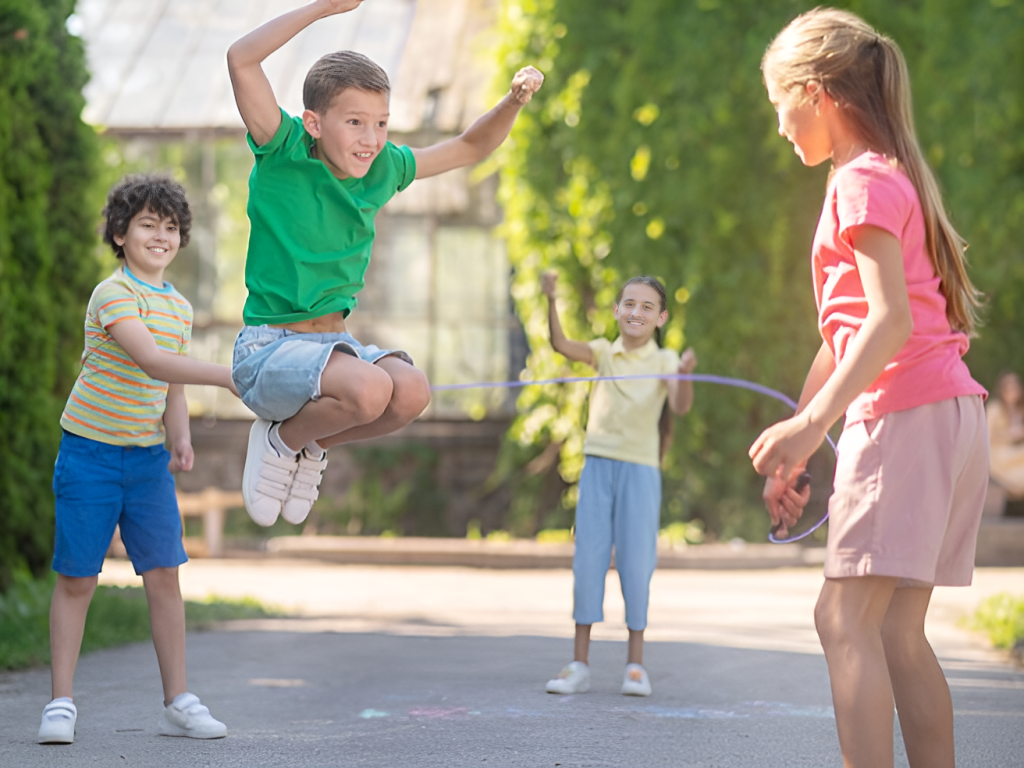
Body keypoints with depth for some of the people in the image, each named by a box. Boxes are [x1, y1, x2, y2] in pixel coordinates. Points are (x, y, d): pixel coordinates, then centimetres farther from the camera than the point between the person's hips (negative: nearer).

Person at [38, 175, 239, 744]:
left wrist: (181, 439, -4)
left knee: (165, 573, 0)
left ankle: (178, 702, 7)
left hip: (148, 456, 6)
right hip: (91, 450, -5)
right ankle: (62, 704, 9)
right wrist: (227, 376, -37)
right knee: (77, 579, 0)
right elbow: (150, 360, -29)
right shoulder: (113, 295, -15)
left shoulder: (180, 308, 9)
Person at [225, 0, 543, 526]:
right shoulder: (284, 155, -12)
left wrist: (514, 102, -1)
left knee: (411, 391, -23)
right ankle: (281, 440, 0)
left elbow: (471, 148, 18)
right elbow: (241, 59, -26)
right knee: (369, 388, -32)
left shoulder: (384, 168, 4)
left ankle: (312, 445, 6)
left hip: (333, 341, 6)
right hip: (268, 348, -6)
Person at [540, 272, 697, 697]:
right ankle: (579, 663, 6)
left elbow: (680, 406, -16)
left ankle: (635, 663, 10)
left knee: (636, 564, 0)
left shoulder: (664, 360, 0)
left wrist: (685, 375, -37)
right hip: (597, 466, 2)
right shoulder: (604, 352, 5)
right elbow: (561, 345, -12)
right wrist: (551, 302, -28)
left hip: (640, 470, -2)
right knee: (588, 559, 1)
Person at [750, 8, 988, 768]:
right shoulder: (891, 178, 23)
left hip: (907, 414, -10)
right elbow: (845, 335, 26)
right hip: (952, 415, 10)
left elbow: (891, 319, -20)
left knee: (846, 616, -14)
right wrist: (793, 449, 27)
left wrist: (813, 423, -27)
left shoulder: (864, 181, -8)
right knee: (896, 631, 9)